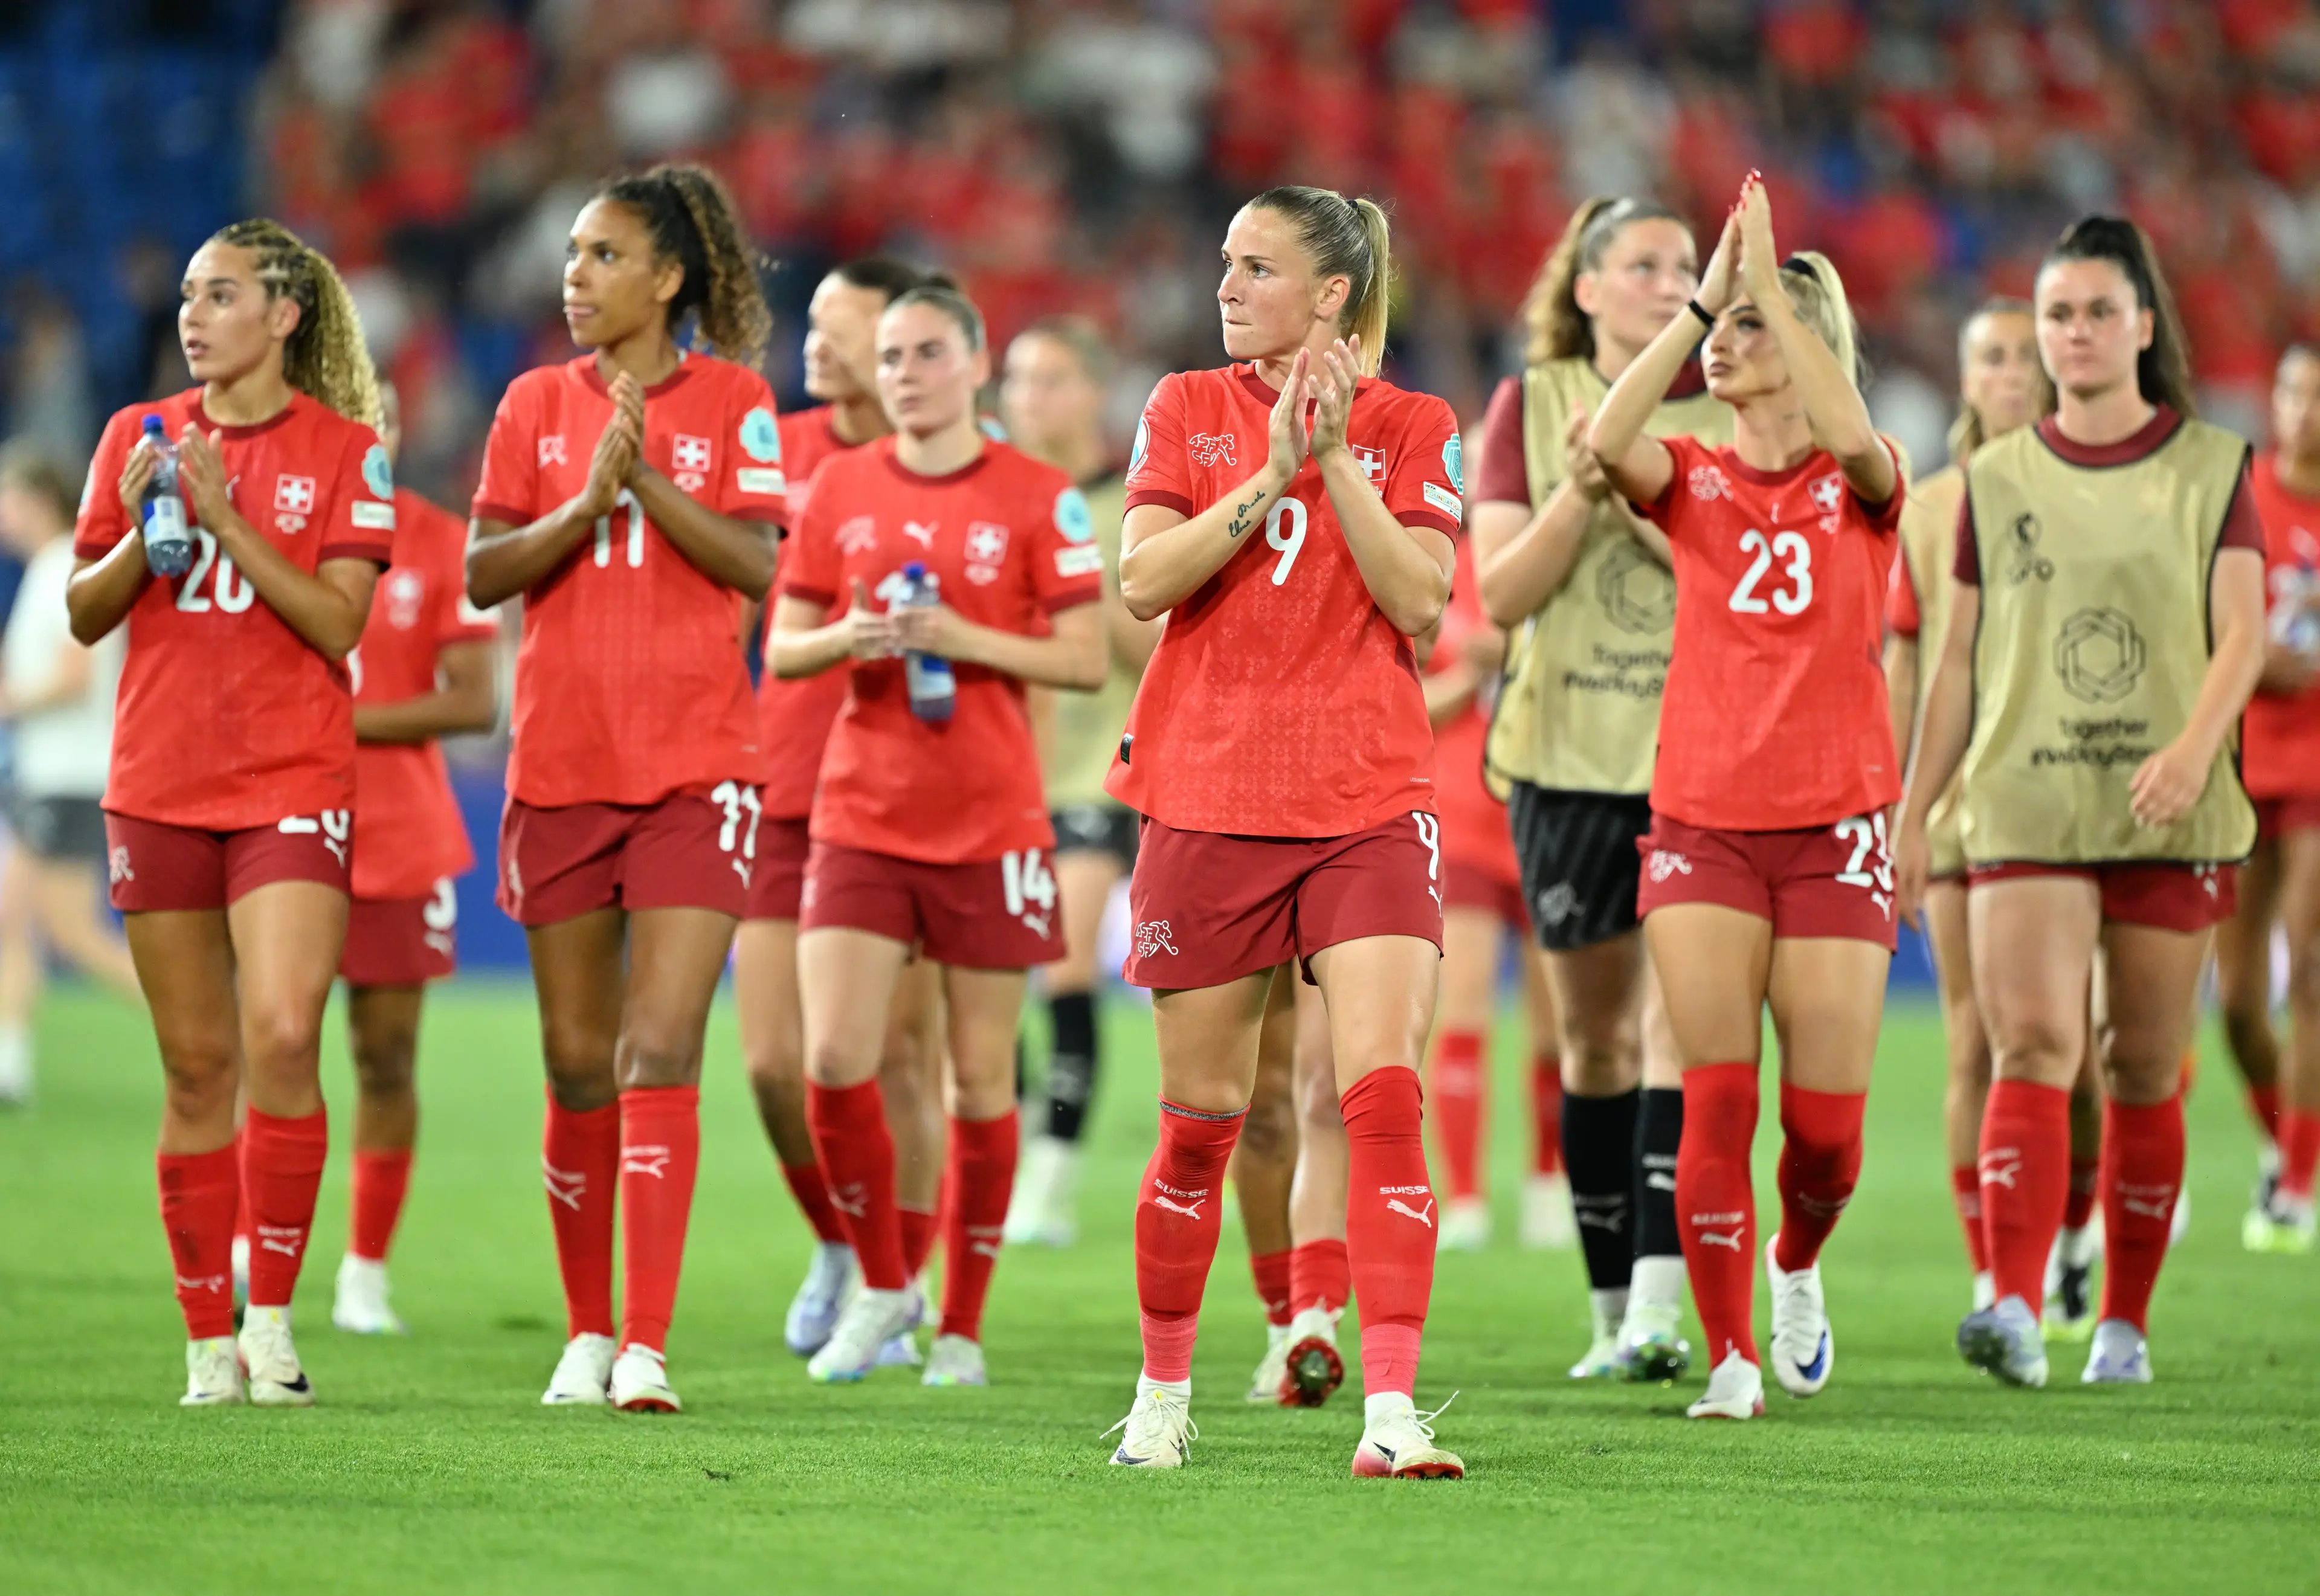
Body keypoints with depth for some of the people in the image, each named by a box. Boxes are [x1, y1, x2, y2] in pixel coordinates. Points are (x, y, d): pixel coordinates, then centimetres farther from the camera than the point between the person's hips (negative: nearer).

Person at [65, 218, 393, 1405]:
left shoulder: (344, 451, 1)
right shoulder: (138, 436, 10)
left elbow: (338, 622, -8)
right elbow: (84, 614, 10)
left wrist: (227, 521, -15)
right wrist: (140, 535, -9)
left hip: (291, 782, -3)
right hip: (159, 786, 3)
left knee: (282, 1038, -18)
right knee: (197, 1065, 3)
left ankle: (272, 1320, -7)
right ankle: (210, 1343, 8)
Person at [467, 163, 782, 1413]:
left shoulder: (730, 399, 2)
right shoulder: (537, 404, 8)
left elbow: (757, 562, -8)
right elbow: (483, 573, 2)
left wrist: (648, 479, -18)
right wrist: (585, 503, -13)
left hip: (693, 767, -3)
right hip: (560, 768, 3)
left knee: (660, 1050, -13)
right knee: (578, 1065, 8)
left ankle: (647, 1348, -16)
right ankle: (587, 1334, 21)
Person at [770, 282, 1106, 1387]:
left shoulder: (1036, 497, -1)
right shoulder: (840, 487, 7)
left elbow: (1086, 660, -3)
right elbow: (783, 647, 11)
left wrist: (963, 639, -15)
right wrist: (850, 637, -10)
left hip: (989, 819, -2)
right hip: (860, 813, 2)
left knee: (980, 1079, 2)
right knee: (834, 1062, -10)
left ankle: (962, 1328, 13)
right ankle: (880, 1286, 11)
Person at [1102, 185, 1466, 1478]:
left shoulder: (1413, 427, 5)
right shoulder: (1187, 410, 7)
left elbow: (1420, 603, -7)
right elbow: (1142, 580, -5)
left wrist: (1339, 461, -12)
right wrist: (1274, 471, -13)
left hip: (1369, 805, -1)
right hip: (1207, 800, 1)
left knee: (1385, 1091, -15)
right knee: (1202, 1118, 6)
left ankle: (1392, 1411, -19)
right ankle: (1164, 1395, 23)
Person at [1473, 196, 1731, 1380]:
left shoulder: (1733, 412, 2)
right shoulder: (1529, 406, 4)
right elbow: (1500, 593, -2)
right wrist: (1582, 494, -16)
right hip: (1569, 753, 2)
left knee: (1680, 1013, -14)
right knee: (1595, 1034, 7)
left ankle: (1661, 1307, -20)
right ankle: (1612, 1313, 17)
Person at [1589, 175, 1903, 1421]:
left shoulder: (1859, 485, 4)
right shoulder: (1694, 482, 7)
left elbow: (1853, 437, -22)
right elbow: (1605, 440, -15)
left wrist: (1766, 278, -21)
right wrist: (1701, 298, -17)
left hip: (1833, 827, -1)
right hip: (1703, 822, 1)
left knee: (1827, 1132, -2)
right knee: (1715, 1106, -9)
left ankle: (1795, 1265, 29)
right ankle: (1730, 1357, 0)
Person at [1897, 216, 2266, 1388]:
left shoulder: (2212, 468, 6)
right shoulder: (1997, 479, 10)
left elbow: (2241, 634, -3)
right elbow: (1959, 662, 13)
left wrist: (2194, 748, -21)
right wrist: (1912, 814, 9)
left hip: (2167, 815, 0)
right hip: (2024, 806, 0)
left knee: (2144, 1071, 5)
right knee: (2031, 1046, -16)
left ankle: (2126, 1323, 17)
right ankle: (2014, 1308, -29)